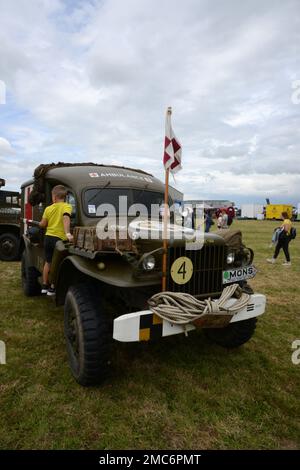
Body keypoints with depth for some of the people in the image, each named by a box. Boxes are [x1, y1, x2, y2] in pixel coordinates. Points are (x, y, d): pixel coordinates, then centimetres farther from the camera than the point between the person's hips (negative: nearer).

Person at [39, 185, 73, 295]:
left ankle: (44, 286, 28)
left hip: (48, 237, 5)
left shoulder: (48, 208, 6)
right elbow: (66, 218, -25)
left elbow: (43, 224, 5)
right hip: (59, 238, -5)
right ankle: (52, 288, 10)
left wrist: (39, 223, 28)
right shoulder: (67, 206, -6)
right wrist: (68, 233, -36)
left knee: (48, 262, 19)